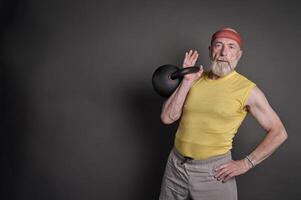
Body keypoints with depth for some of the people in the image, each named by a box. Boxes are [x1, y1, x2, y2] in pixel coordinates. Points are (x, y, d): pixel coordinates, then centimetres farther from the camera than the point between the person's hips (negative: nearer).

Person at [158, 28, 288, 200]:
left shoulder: (247, 89, -9)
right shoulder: (196, 79, 2)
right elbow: (167, 118, -4)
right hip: (176, 164, 4)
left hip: (214, 171, -3)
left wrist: (246, 164, -9)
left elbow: (279, 132, -5)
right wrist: (187, 81, -9)